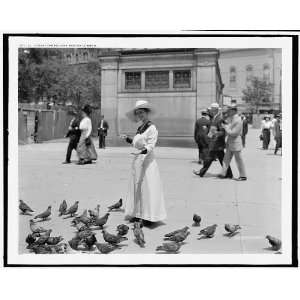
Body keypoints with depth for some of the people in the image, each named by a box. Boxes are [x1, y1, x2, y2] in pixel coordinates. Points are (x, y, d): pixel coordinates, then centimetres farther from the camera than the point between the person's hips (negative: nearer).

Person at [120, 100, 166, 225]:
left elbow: (151, 145, -18)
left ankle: (149, 217, -1)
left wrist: (143, 151, -35)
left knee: (147, 187, -6)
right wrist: (128, 139, 17)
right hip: (137, 159, 9)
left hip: (147, 159, -9)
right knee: (136, 187, 11)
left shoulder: (152, 128, -9)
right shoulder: (139, 129, 15)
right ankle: (138, 214, 20)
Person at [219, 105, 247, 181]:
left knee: (239, 160, 0)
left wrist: (226, 127, -12)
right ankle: (223, 174, 16)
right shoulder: (230, 118, 9)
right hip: (230, 142, 9)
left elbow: (233, 133, -20)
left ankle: (243, 176, 11)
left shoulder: (238, 121, -18)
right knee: (226, 158, 10)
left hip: (235, 142, -9)